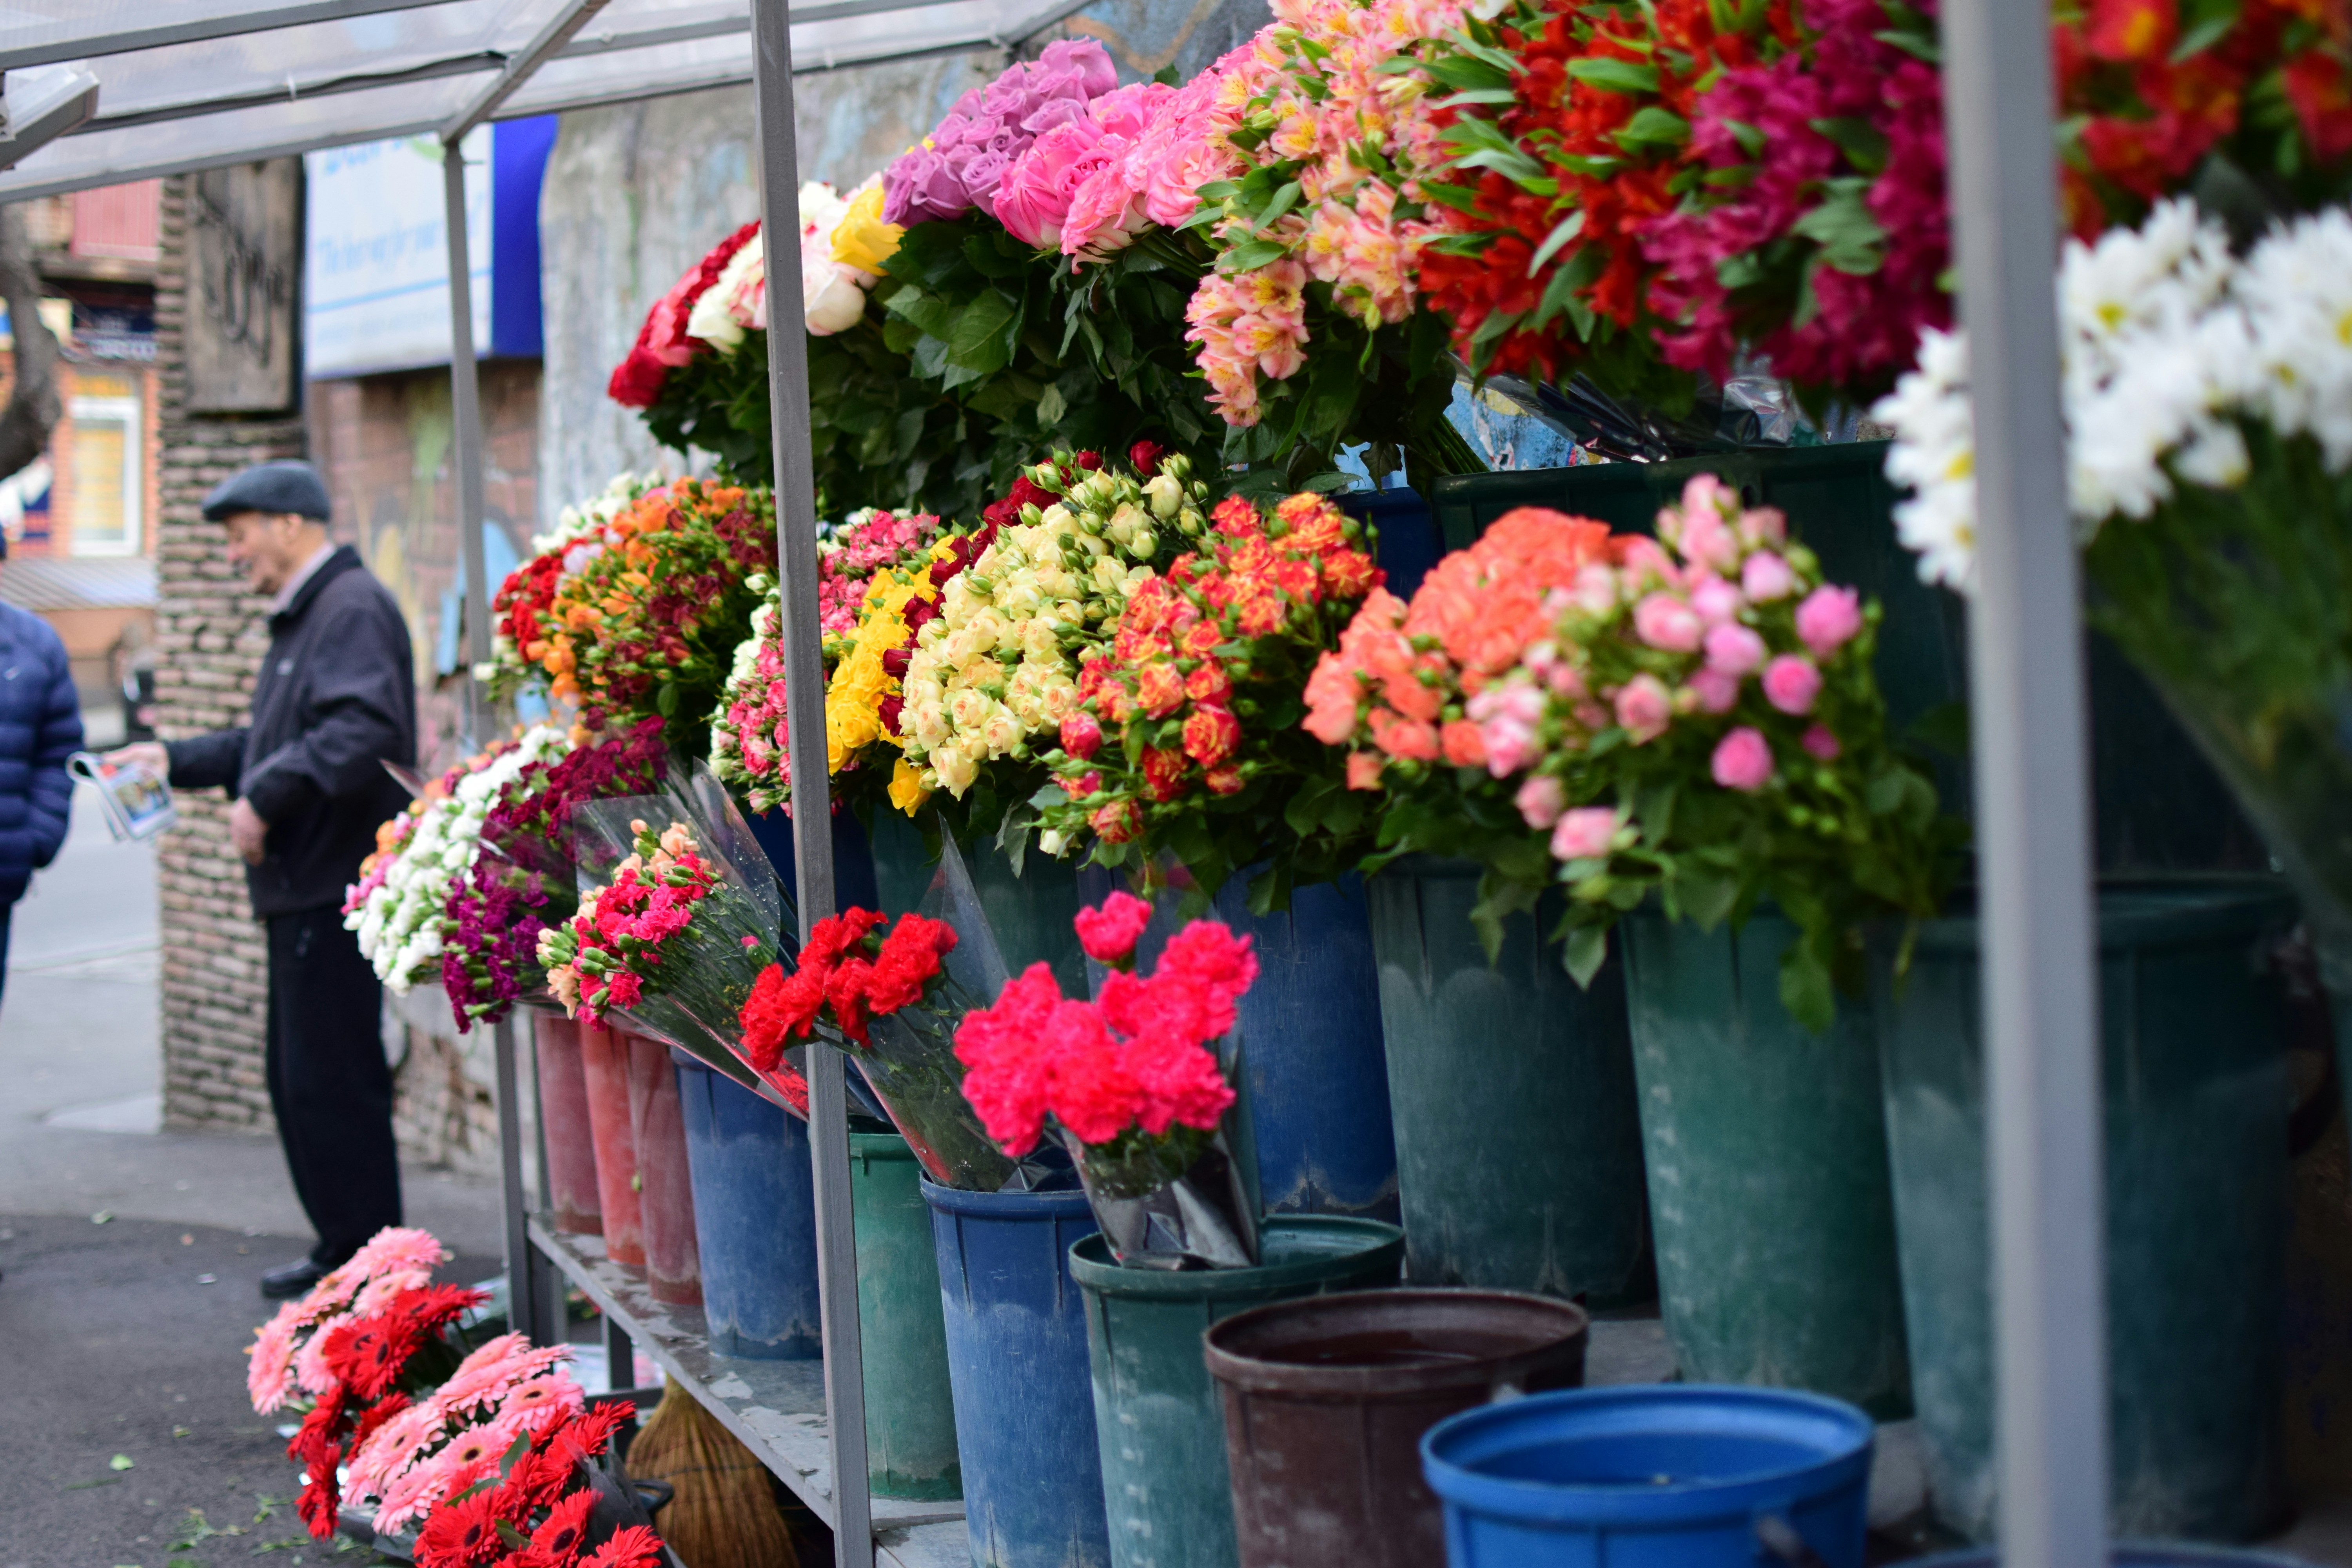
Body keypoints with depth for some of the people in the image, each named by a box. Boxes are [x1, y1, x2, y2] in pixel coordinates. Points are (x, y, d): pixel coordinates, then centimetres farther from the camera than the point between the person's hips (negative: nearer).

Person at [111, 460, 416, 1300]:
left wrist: (265, 798, -23)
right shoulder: (304, 616, 21)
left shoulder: (354, 609, -14)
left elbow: (362, 734, -27)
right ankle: (341, 1251, 25)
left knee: (333, 1081, -7)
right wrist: (176, 759, 22)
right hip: (303, 887, 11)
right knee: (298, 1080, 16)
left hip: (337, 890, -11)